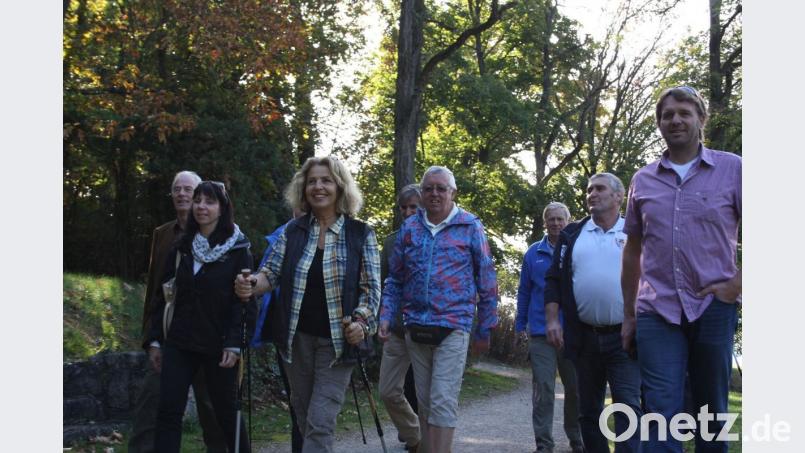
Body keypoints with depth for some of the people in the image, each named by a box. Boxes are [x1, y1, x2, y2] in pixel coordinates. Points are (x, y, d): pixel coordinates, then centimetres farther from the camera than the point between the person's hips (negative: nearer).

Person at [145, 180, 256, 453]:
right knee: (169, 412, -4)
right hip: (179, 343, 4)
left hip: (219, 346, -3)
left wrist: (235, 343, -16)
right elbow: (164, 296, 12)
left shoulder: (237, 250, -4)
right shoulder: (182, 248, 10)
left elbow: (245, 300, -8)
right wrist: (155, 340, 7)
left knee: (225, 412, 7)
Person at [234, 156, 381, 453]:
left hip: (337, 339, -3)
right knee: (303, 415, 13)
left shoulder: (361, 235, -3)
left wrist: (361, 322, -18)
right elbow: (272, 273, 1)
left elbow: (372, 286, -2)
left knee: (321, 421, -9)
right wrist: (252, 284, -21)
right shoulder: (292, 232, 5)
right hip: (297, 336, 4)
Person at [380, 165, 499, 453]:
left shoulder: (470, 227, 0)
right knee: (424, 403, 11)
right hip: (416, 329, 4)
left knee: (443, 402, -10)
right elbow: (395, 279, 14)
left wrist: (484, 330, 2)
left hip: (453, 327, -4)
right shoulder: (409, 228, 10)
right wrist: (386, 316, 1)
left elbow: (487, 282, 3)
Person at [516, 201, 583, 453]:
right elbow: (524, 291, 11)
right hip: (540, 333, 0)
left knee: (576, 388, 8)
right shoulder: (534, 253, 8)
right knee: (543, 389, -3)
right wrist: (520, 326, 8)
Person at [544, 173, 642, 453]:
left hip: (624, 337, -2)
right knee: (589, 409, 10)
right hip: (584, 338, 3)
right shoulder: (572, 235, 10)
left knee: (627, 406, -9)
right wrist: (552, 319, -3)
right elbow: (553, 279, 8)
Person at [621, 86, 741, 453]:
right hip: (656, 312, 2)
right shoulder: (642, 180, 11)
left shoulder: (732, 168, 2)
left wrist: (738, 283, -8)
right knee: (661, 410, -5)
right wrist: (628, 314, 15)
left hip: (713, 308, -1)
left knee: (712, 409, 9)